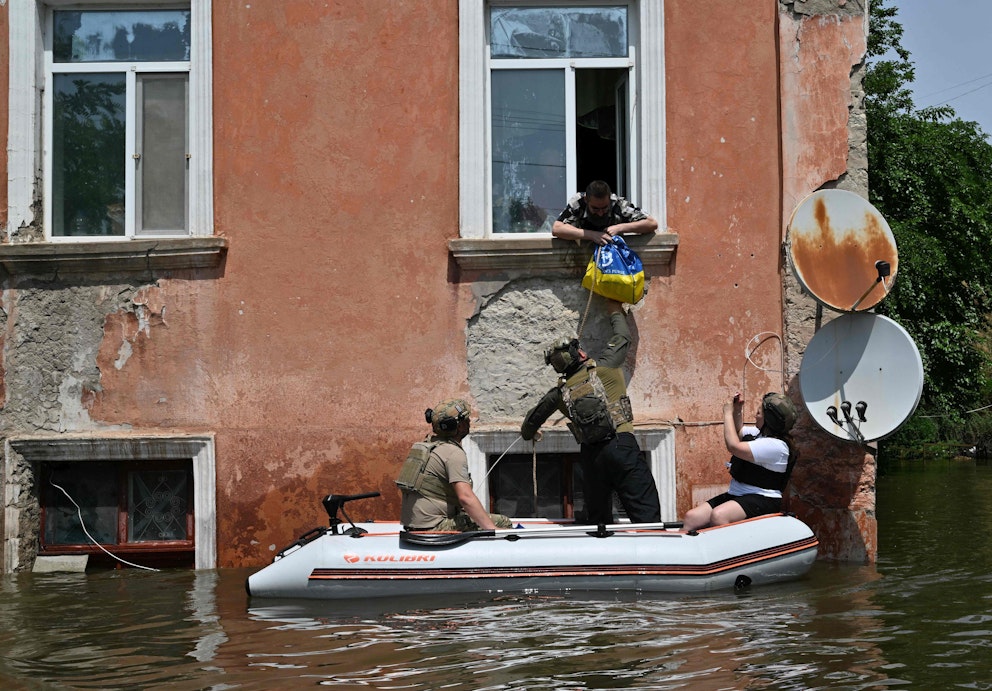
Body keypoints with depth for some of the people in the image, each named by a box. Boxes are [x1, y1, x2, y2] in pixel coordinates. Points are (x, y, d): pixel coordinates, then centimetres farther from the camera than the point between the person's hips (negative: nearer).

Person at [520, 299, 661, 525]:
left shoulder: (560, 392, 13)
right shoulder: (603, 369, 3)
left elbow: (535, 417, 29)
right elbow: (622, 338, 20)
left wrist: (527, 433, 51)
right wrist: (616, 313, 39)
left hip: (590, 454, 4)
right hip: (621, 445, -4)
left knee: (598, 518, 14)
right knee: (645, 510, -9)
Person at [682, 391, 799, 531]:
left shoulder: (775, 445, -16)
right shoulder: (758, 432, 14)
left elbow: (734, 446, -22)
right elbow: (738, 432, 38)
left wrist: (728, 413, -10)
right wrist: (737, 411, 19)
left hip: (762, 499, -9)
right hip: (736, 494, 9)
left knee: (718, 515, -38)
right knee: (691, 517, -11)